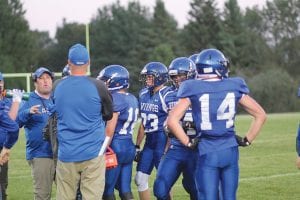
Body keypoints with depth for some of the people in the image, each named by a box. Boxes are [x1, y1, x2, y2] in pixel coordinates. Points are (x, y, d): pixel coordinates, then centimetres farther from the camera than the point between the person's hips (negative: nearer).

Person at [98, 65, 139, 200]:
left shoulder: (115, 99, -12)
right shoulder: (132, 99, 13)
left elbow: (110, 128, -15)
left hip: (116, 145, -8)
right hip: (129, 146, 8)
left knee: (107, 189, 1)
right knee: (125, 189, 9)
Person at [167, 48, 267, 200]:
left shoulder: (193, 90, -4)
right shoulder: (234, 87, 3)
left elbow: (172, 121, -10)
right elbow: (260, 115, 7)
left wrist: (188, 142, 0)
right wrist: (247, 140, 13)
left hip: (207, 152, -2)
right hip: (230, 150, 2)